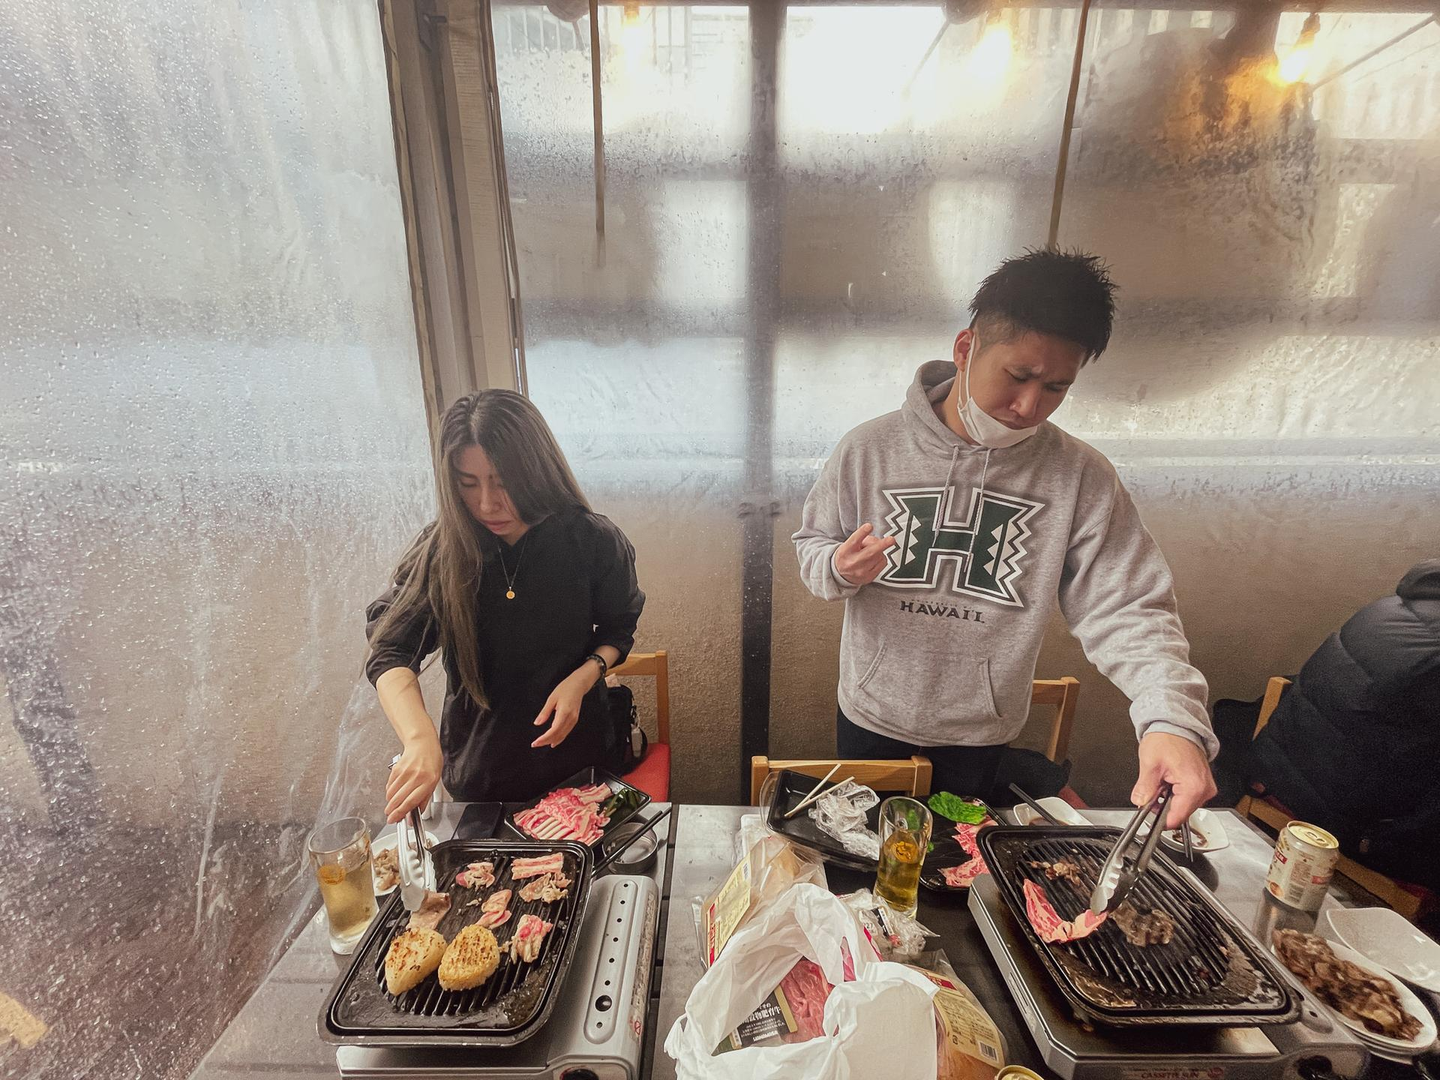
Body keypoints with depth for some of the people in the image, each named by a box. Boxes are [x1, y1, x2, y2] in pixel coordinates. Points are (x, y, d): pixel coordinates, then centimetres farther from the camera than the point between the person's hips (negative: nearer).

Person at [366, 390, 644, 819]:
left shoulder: (594, 541, -19)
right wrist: (419, 740, -38)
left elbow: (618, 629, -4)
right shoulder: (441, 548, -16)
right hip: (476, 764, 1)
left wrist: (582, 677, -23)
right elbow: (391, 651, -21)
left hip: (575, 752, -1)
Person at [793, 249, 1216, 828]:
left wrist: (1174, 720, -29)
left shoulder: (1082, 478, -12)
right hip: (871, 718, 0)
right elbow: (812, 545, -5)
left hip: (981, 735, 1)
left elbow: (1126, 610, -13)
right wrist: (839, 568, -28)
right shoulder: (870, 449, -14)